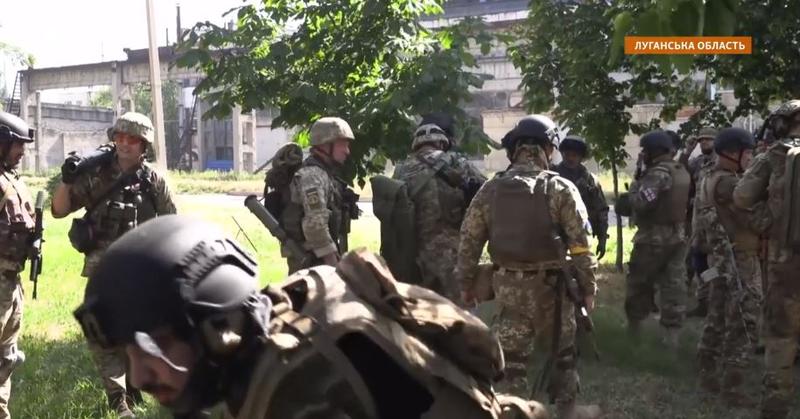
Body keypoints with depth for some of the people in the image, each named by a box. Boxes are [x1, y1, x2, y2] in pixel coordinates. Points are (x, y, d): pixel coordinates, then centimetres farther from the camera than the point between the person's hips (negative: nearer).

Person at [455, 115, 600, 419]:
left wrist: (466, 282, 13)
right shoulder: (561, 189, -7)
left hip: (507, 285, 2)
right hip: (548, 284, -1)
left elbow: (469, 239, 3)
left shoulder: (491, 189, 1)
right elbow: (580, 244, -8)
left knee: (511, 357, 8)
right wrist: (589, 286, 1)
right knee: (562, 351, 18)